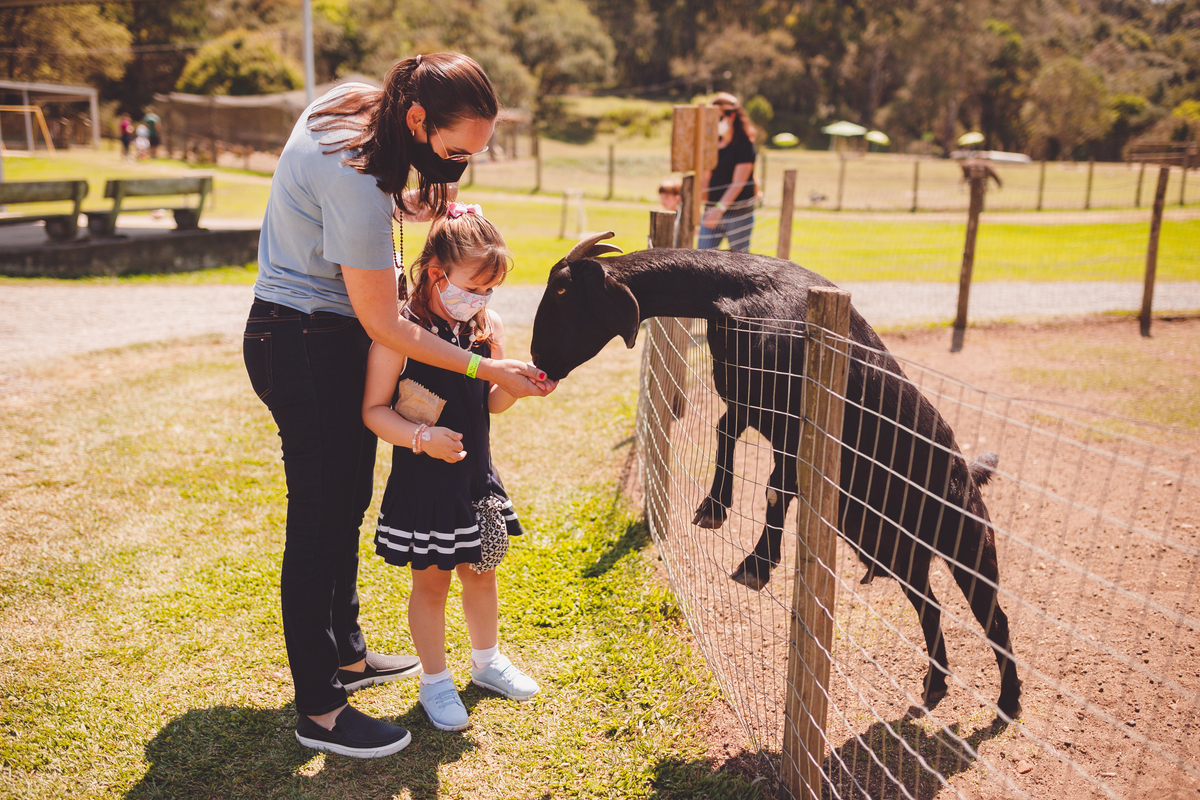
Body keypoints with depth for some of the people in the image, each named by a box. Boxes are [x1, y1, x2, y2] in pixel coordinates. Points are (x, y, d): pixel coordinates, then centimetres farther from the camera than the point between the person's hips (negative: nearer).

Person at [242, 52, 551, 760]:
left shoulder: (355, 102, -2)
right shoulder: (356, 183, -30)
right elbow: (384, 325, -25)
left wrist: (418, 207, 2)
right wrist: (488, 369, -22)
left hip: (327, 337, 10)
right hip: (307, 348, -10)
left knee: (345, 505, 19)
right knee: (320, 522, -3)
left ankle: (346, 655, 36)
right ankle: (319, 711, 11)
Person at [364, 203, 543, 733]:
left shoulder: (487, 327, 0)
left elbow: (491, 403, 7)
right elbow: (374, 410, -14)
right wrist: (422, 437, -27)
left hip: (475, 474, 6)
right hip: (422, 480, -5)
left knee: (481, 571, 20)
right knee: (431, 581, 9)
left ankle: (487, 660, 42)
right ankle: (435, 681, 29)